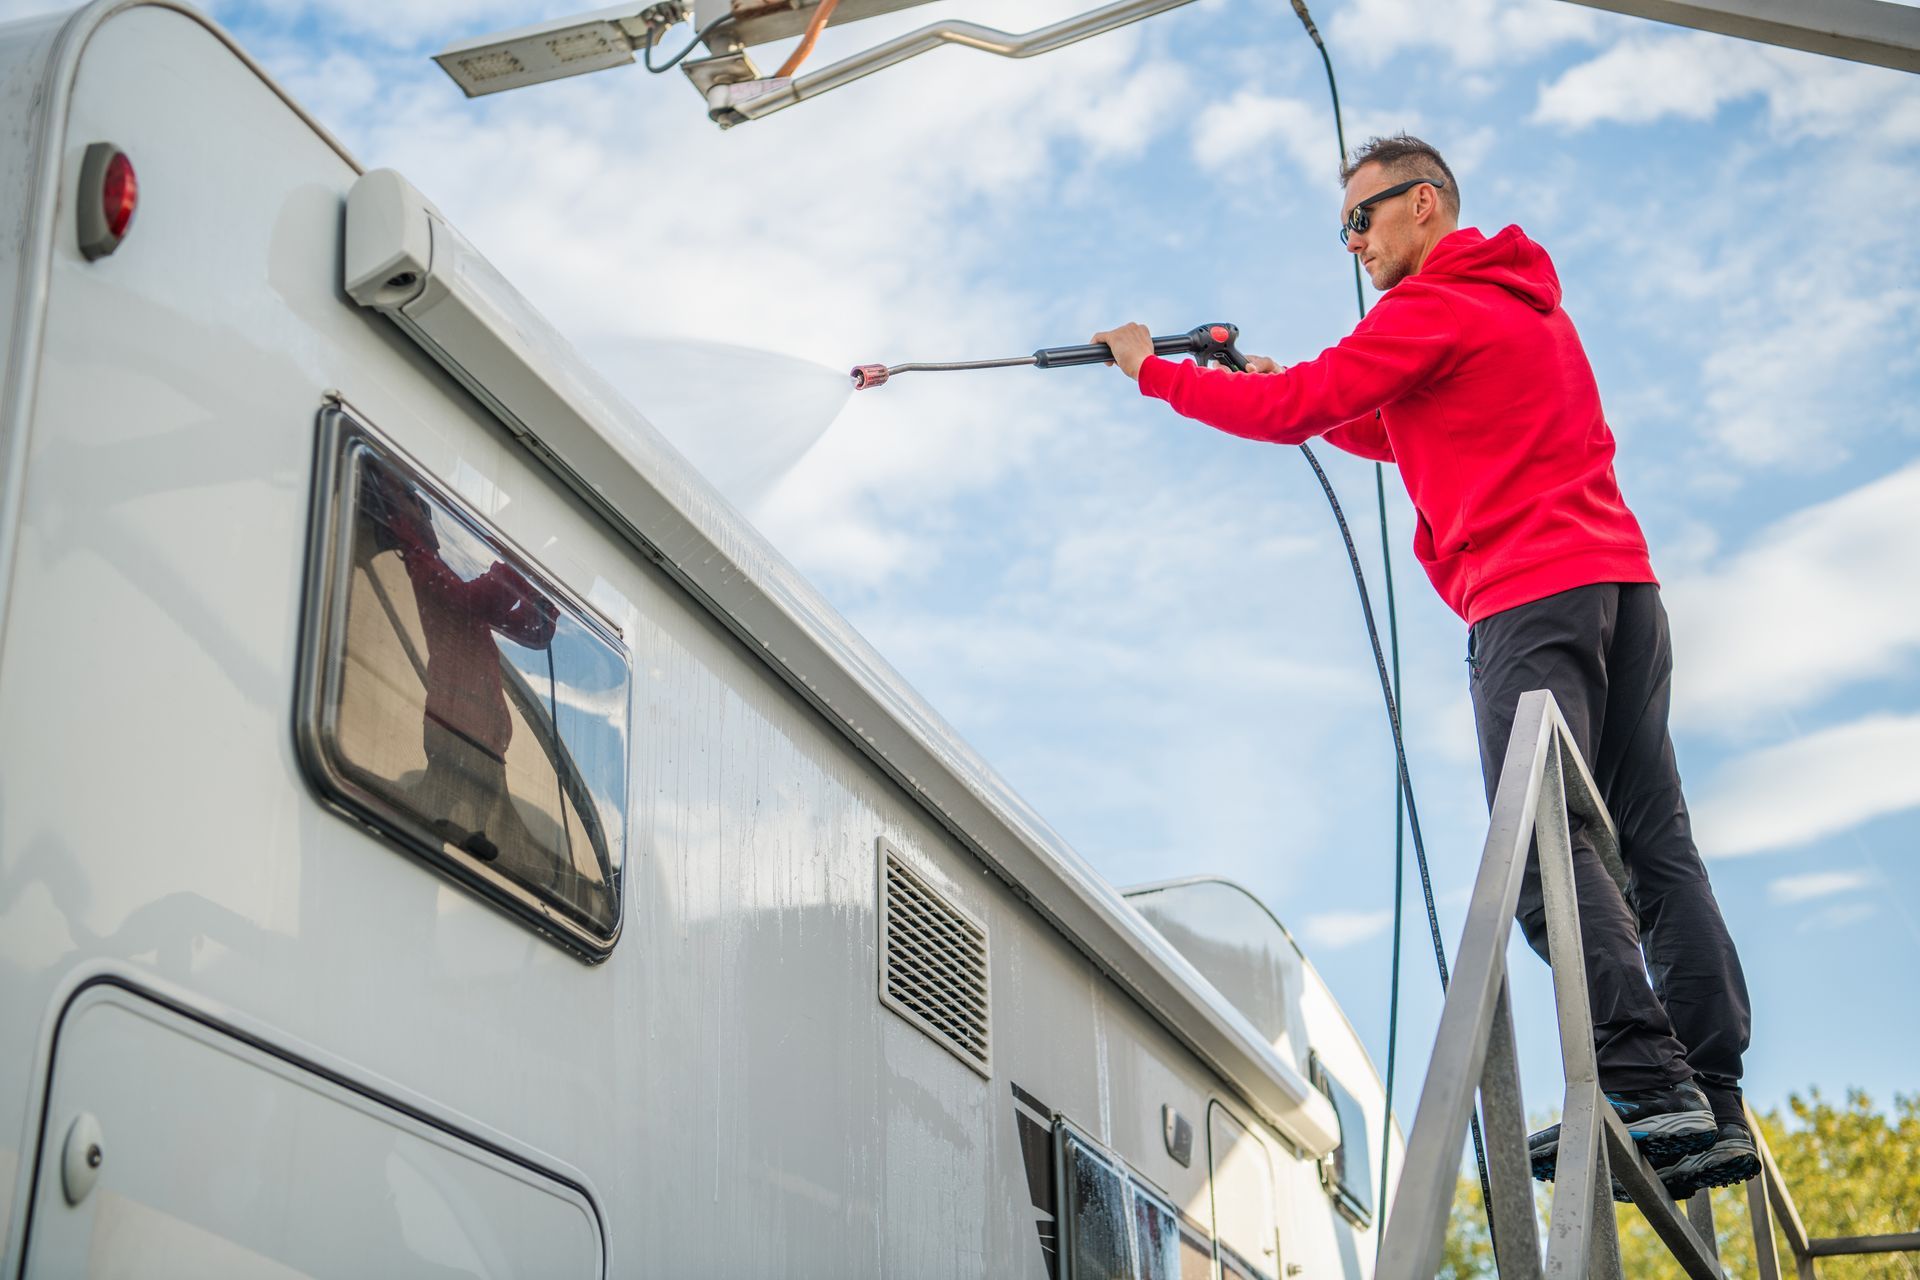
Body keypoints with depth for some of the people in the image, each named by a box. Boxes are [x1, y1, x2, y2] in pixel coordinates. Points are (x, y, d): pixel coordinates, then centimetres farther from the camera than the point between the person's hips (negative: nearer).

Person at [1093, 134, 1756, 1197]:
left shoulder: (1434, 307, -1)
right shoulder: (1531, 304, 28)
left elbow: (1295, 409, -6)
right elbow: (1418, 440, 34)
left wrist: (1153, 372, 5)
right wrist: (1300, 396, 26)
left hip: (1530, 598, -9)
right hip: (1620, 583, 9)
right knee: (1655, 843, 1)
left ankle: (1646, 1078, -24)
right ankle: (1714, 1105, -4)